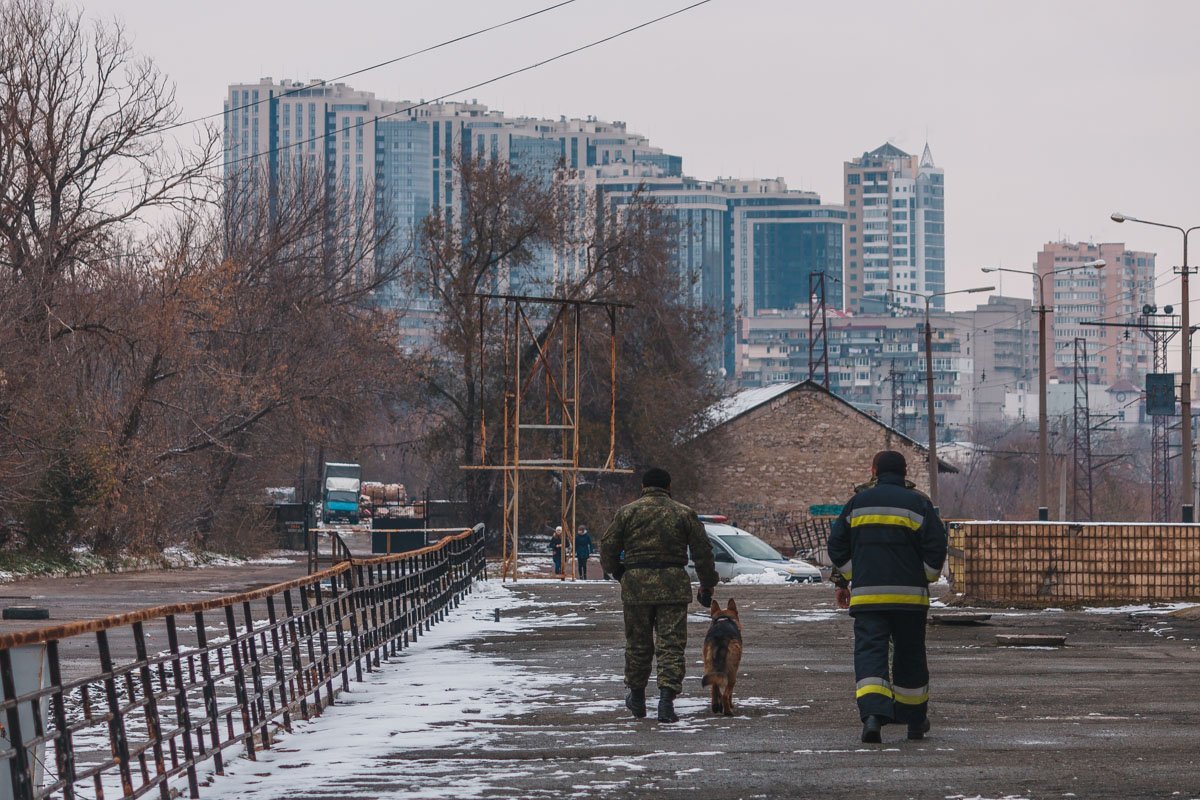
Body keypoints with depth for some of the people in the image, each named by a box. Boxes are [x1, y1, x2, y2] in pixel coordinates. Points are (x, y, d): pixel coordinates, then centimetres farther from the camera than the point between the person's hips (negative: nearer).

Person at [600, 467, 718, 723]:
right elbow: (702, 551, 6)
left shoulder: (627, 512, 2)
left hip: (636, 584, 0)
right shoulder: (684, 514, 4)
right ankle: (666, 699, -13)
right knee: (671, 644, 0)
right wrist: (707, 585, 14)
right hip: (673, 585, 0)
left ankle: (637, 697, 27)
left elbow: (608, 546, 4)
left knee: (638, 644, 14)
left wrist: (616, 571, 22)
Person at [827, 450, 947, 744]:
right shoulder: (918, 504, 1)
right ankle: (915, 721, 22)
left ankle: (872, 714, -28)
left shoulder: (857, 503, 8)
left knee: (869, 653, -6)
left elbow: (838, 546, 11)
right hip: (909, 596, 0)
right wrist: (927, 577, 12)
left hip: (866, 595, 0)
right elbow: (936, 547, -3)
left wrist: (844, 581, 21)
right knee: (909, 655, 13)